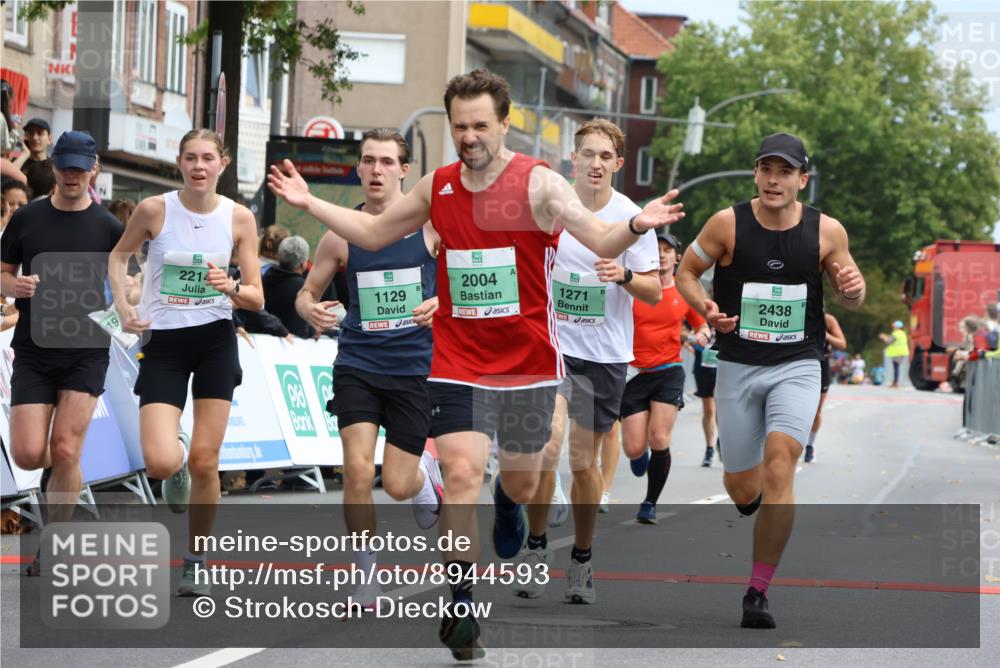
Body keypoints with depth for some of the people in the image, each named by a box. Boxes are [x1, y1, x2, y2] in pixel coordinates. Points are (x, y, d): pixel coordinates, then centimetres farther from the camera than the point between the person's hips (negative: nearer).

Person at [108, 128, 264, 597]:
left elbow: (256, 299, -1)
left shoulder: (239, 218, -5)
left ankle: (196, 562, 18)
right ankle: (177, 459, 24)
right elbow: (119, 255, 11)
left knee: (204, 461, 0)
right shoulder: (154, 209, -8)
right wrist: (123, 307, -3)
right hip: (163, 343, -1)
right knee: (160, 463, -15)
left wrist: (231, 288, -22)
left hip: (216, 341, 1)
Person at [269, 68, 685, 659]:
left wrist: (635, 227, -40)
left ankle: (509, 503, 53)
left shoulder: (539, 183, -10)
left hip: (528, 362, -1)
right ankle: (462, 606, -7)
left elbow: (601, 241, -19)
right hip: (458, 362, 1)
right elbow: (373, 234, 18)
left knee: (521, 482, 13)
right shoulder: (438, 187, 3)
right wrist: (309, 204, 10)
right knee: (462, 474, -14)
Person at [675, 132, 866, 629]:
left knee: (778, 471, -20)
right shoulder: (727, 224, -8)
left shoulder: (827, 231, -4)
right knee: (741, 489, 8)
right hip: (737, 366, 1)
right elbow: (686, 272, 5)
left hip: (797, 367, -1)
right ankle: (754, 502, 49)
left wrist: (852, 289, -14)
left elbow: (847, 299, 10)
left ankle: (758, 593, -11)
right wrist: (705, 308, -15)